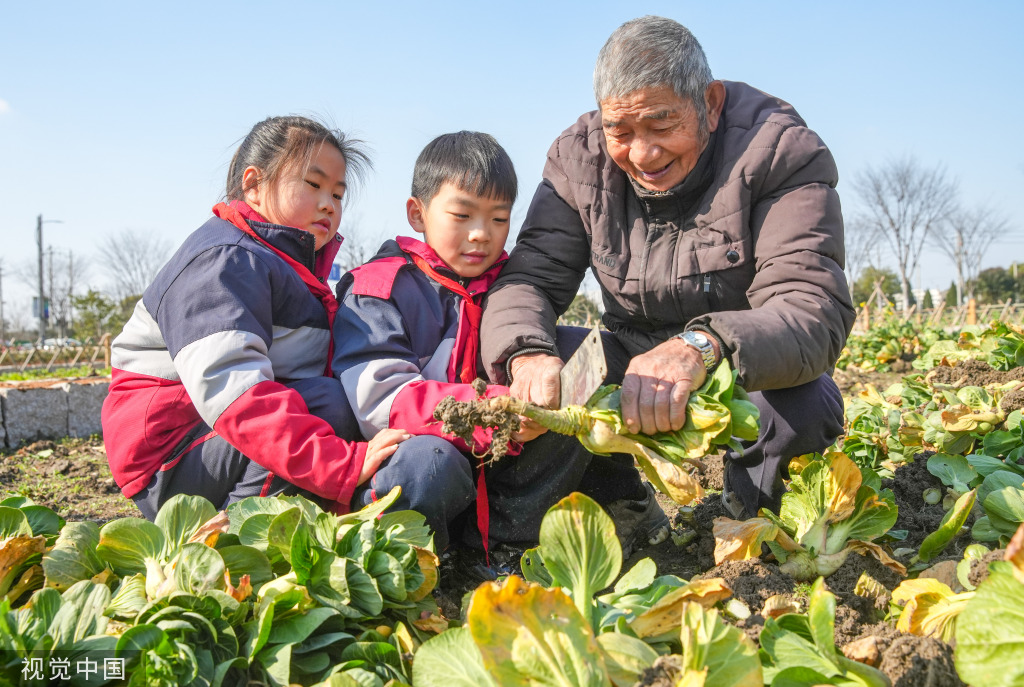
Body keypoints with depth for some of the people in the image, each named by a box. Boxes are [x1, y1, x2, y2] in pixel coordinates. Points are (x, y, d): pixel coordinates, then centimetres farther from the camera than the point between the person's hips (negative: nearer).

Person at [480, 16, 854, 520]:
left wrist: (703, 346, -54)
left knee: (806, 404, -34)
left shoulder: (781, 152, -20)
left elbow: (814, 307, -33)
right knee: (546, 365, -24)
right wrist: (526, 354, -40)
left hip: (753, 371, -2)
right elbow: (529, 277, -15)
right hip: (632, 359, 3)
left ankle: (754, 517, 0)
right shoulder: (580, 157, -8)